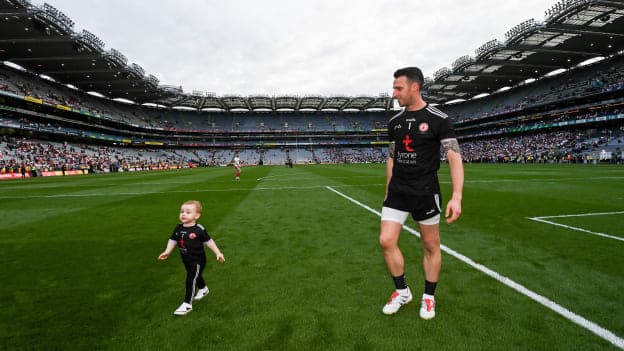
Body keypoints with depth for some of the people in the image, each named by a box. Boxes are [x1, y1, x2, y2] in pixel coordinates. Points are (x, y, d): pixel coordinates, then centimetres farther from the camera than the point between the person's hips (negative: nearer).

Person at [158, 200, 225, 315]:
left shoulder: (199, 229, -21)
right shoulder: (178, 228, -6)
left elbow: (208, 241, -12)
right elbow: (173, 240, 3)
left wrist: (218, 253, -11)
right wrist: (167, 252, -11)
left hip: (197, 260, -6)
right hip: (186, 260, 6)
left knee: (191, 280, -5)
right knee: (196, 276, 26)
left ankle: (187, 304, 8)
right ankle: (203, 289, 53)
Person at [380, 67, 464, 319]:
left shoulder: (438, 119, -8)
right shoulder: (394, 122, 8)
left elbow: (454, 158, -12)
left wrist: (456, 197, -22)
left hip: (426, 192, -4)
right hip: (397, 192, 4)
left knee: (431, 246, 8)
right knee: (386, 241, -3)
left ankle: (429, 297, 30)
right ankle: (402, 291, 20)